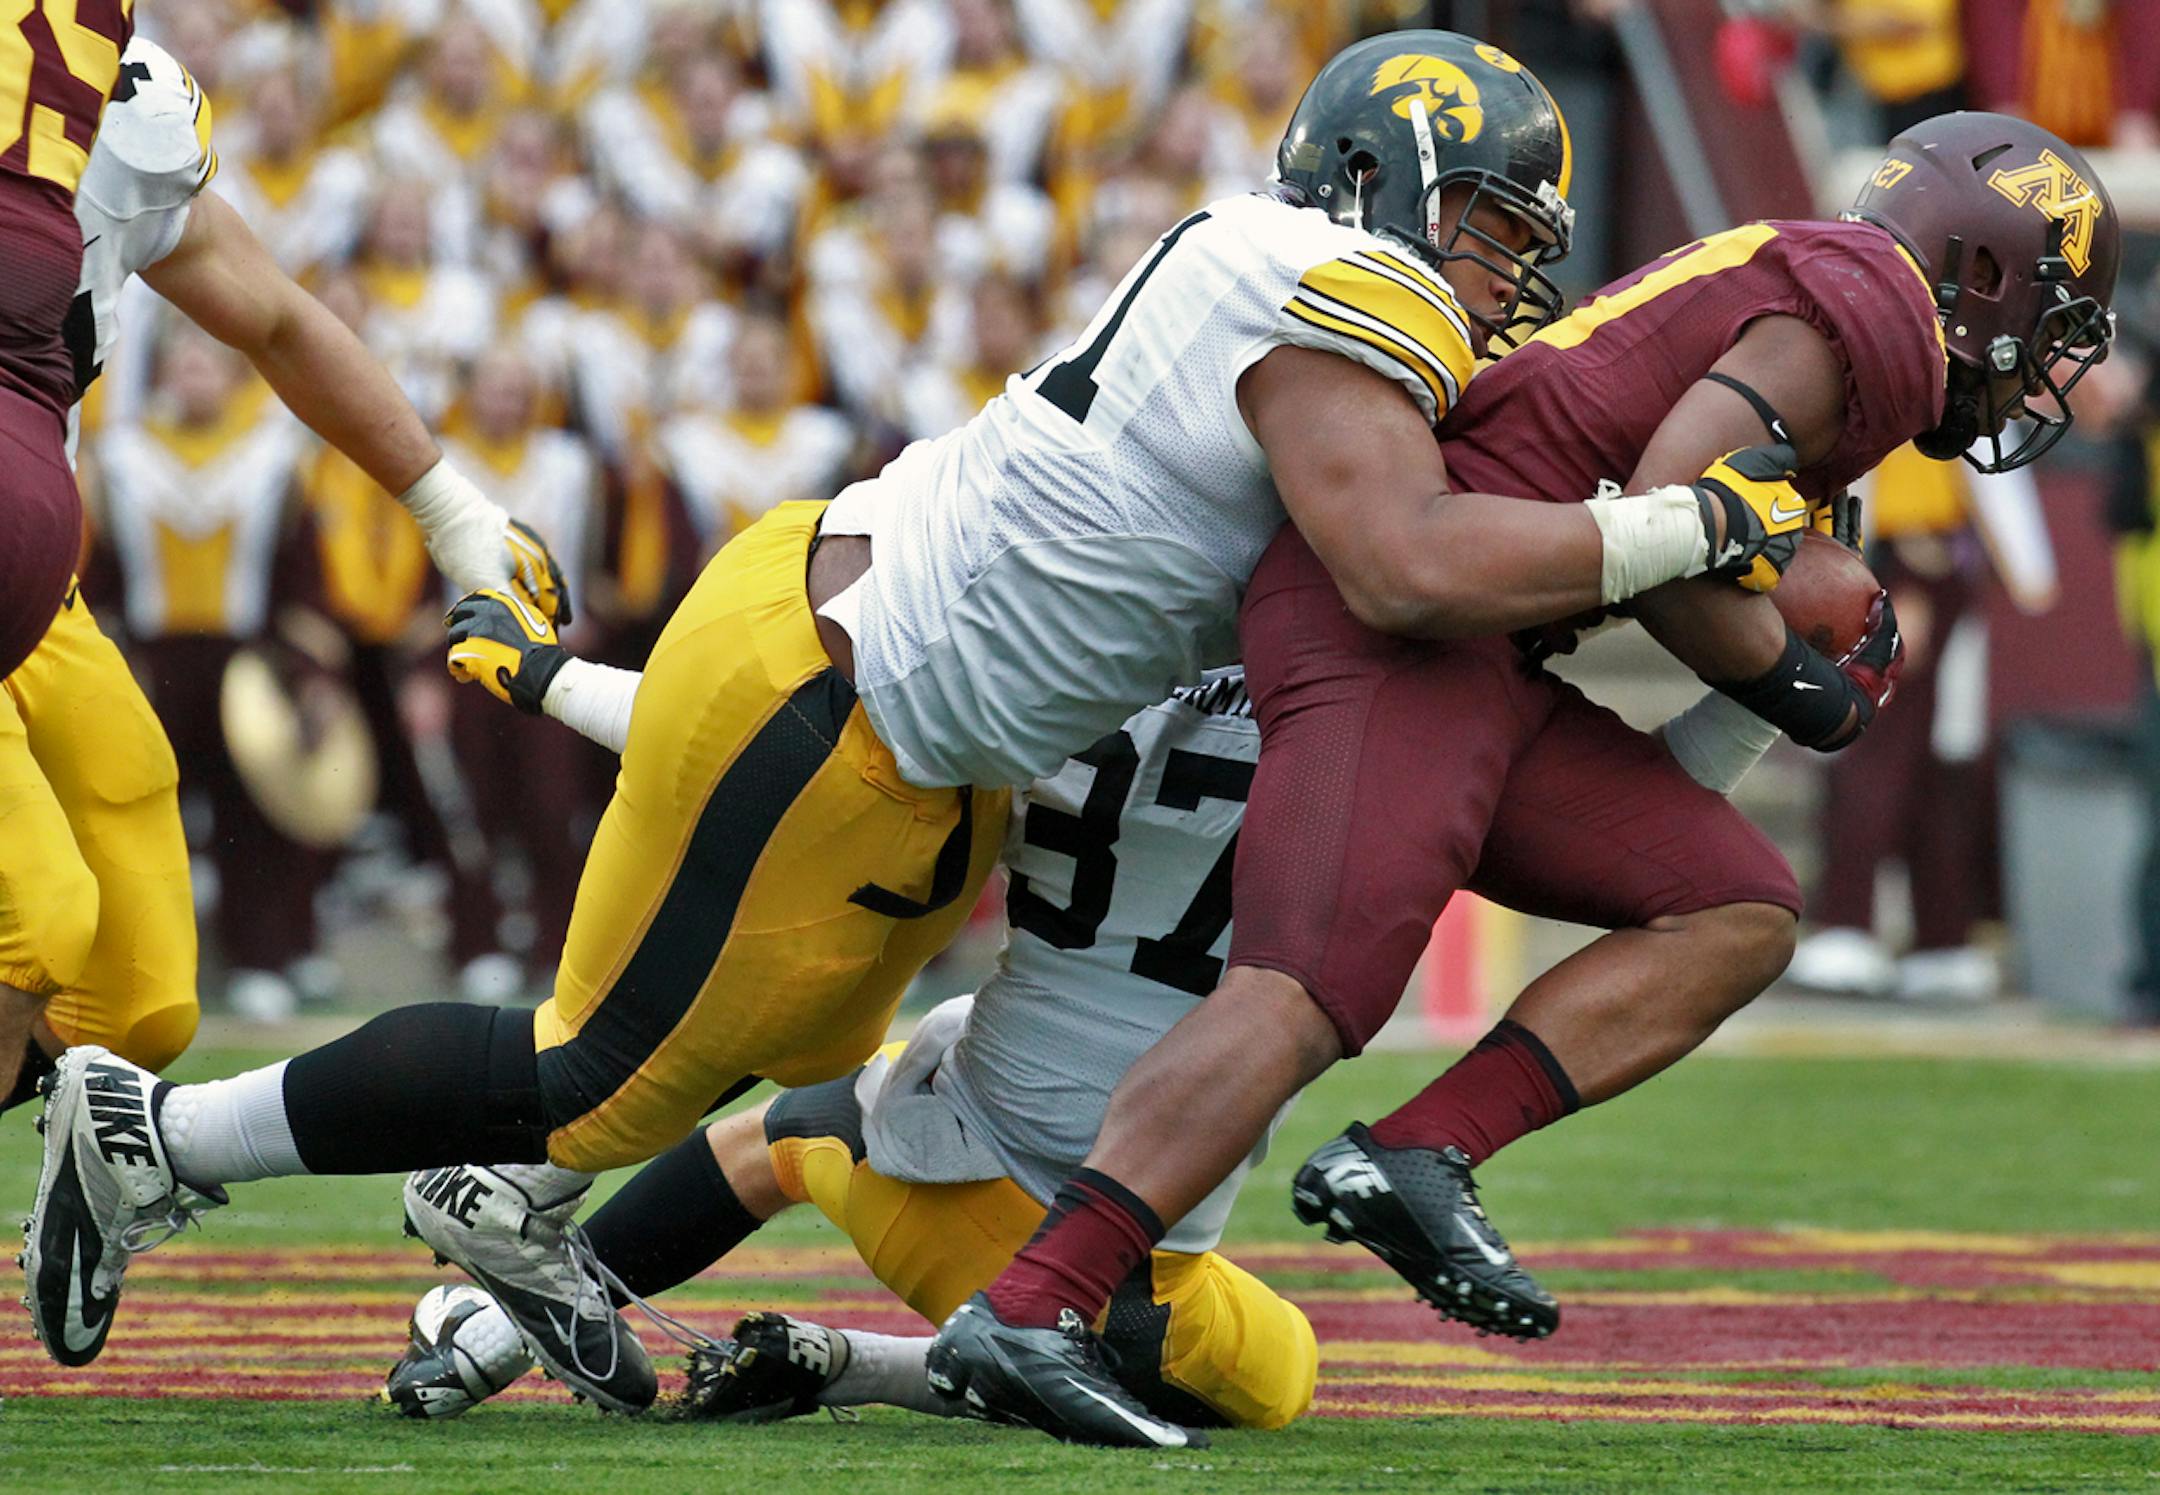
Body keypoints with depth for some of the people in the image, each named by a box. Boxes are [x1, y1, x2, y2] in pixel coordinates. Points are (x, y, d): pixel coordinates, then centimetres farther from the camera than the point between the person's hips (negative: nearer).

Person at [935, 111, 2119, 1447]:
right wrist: (1808, 693, -2)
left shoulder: (1773, 279, 27)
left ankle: (1415, 1163, -6)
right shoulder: (1868, 313, -5)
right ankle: (1026, 1314, -27)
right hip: (1403, 631, -10)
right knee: (1306, 1000, -20)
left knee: (1742, 915, 6)